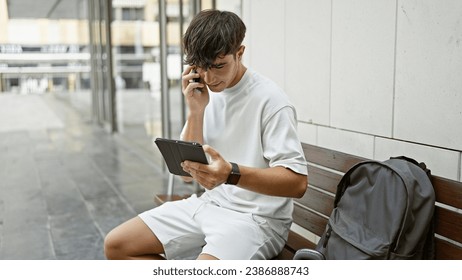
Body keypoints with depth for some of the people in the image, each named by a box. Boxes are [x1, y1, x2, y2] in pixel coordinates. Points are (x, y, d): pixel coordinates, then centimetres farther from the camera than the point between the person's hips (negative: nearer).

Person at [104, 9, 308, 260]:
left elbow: (297, 182, -21)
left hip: (256, 217, -7)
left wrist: (231, 174, -36)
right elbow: (187, 169, 3)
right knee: (116, 245, 3)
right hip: (208, 204, 7)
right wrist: (195, 111, -10)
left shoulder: (269, 100, -16)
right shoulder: (205, 94, 4)